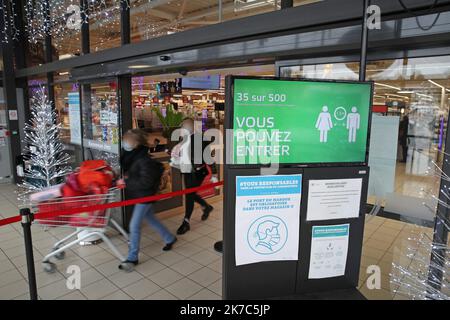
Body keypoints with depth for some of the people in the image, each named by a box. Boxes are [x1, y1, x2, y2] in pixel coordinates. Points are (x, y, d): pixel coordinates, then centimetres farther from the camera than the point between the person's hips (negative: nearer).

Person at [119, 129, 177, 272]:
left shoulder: (144, 160, -25)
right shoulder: (133, 156, 2)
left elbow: (146, 182, -27)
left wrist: (127, 182, -23)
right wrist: (127, 177, 0)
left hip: (145, 196, -9)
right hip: (139, 195, 9)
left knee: (134, 226, -2)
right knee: (151, 219, 22)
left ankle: (132, 258, 14)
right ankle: (169, 238, 42)